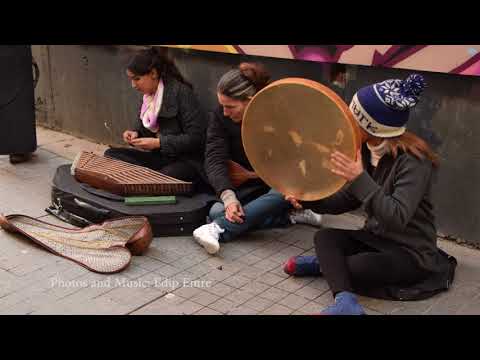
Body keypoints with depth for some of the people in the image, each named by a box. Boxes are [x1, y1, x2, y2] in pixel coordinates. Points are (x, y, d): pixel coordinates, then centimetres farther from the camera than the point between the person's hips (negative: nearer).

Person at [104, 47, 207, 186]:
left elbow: (196, 137, -18)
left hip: (186, 161, -8)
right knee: (111, 154, -5)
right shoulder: (148, 95, 9)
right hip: (159, 157, 8)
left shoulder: (181, 92, -14)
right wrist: (136, 133, -1)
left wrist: (158, 143, -20)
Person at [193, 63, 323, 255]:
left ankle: (219, 229, -45)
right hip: (247, 186, 3)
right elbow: (215, 159, -20)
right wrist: (228, 196, -37)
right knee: (217, 211, -26)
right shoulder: (219, 116, -11)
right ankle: (290, 216, -23)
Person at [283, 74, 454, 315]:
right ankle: (345, 301, -30)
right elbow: (347, 200, 8)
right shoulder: (366, 150, 0)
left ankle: (326, 264, -3)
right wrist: (309, 200, -7)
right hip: (376, 238, 8)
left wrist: (360, 179, -39)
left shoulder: (413, 161, -22)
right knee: (324, 236, -17)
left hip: (411, 254, -8)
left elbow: (397, 218, -33)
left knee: (350, 270, -31)